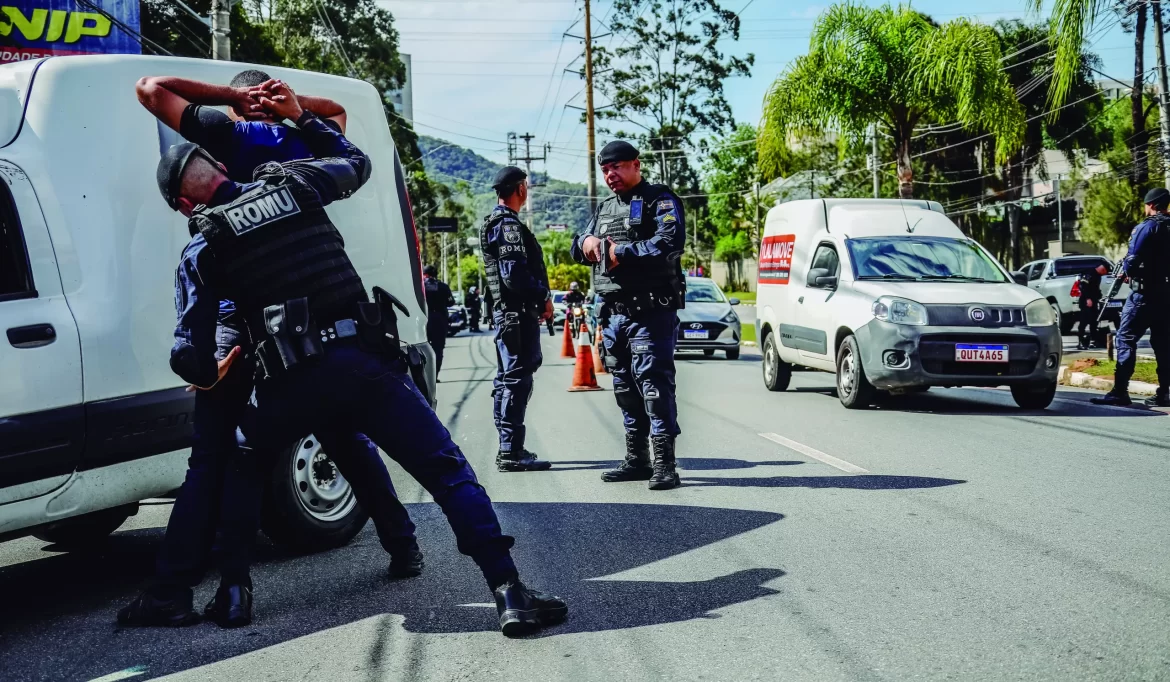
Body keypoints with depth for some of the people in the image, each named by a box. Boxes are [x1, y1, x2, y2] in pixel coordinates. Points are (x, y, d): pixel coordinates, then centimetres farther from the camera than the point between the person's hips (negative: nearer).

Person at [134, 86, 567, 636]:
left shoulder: (203, 249, 9)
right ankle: (510, 595, -7)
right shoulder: (293, 182, 13)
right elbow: (356, 163, 34)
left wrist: (208, 377, 27)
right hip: (369, 361, 1)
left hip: (293, 381, 0)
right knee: (449, 472, 2)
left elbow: (191, 352, 5)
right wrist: (301, 117, 41)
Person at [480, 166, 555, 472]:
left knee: (509, 379, 15)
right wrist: (543, 297, -12)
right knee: (517, 380, -9)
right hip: (518, 312, -11)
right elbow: (514, 273, -22)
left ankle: (509, 448, 23)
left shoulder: (497, 222, 20)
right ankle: (510, 452, -8)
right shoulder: (508, 225, -13)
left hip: (508, 312, 11)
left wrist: (537, 300, 19)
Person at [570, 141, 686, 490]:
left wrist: (621, 253, -15)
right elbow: (578, 249, 24)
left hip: (651, 313, -8)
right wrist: (586, 241, 0)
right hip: (614, 314, 8)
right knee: (625, 388, 11)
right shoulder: (605, 209, 22)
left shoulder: (660, 200, -2)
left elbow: (670, 244, -18)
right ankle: (636, 460, 20)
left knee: (655, 384, -11)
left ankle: (664, 464, -10)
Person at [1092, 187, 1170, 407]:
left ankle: (1120, 391, -12)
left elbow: (1133, 260, -14)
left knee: (1126, 339, -6)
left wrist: (1125, 272, 5)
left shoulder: (1147, 227, -10)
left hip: (1145, 292, -7)